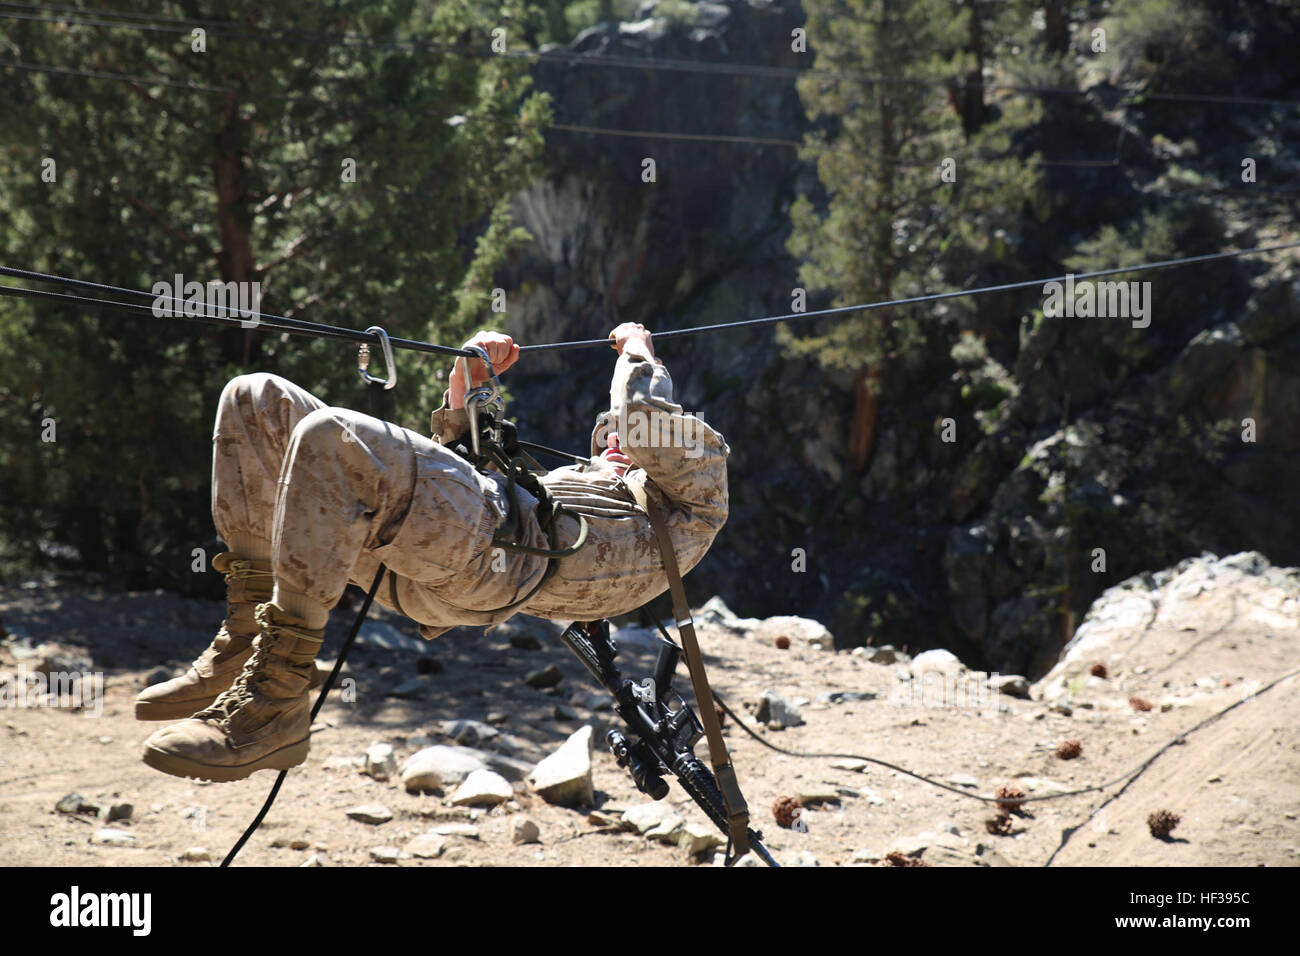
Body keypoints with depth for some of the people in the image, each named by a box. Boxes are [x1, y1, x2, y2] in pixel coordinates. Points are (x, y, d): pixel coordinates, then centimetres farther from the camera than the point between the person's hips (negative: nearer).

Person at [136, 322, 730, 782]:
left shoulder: (694, 506, 20)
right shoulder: (563, 484, 44)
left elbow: (647, 421, 2)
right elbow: (457, 464, 43)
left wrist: (637, 350, 21)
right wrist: (465, 385, 32)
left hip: (494, 549, -9)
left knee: (330, 436, -33)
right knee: (257, 399, -2)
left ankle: (275, 702, -35)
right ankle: (244, 645, -13)